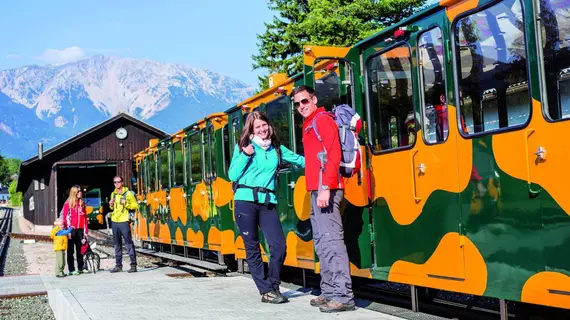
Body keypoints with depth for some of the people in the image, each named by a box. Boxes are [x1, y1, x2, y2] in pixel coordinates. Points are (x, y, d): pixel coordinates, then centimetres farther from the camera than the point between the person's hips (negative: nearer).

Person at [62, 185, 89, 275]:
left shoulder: (82, 203, 13)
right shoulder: (68, 204, -2)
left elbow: (85, 218, 13)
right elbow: (66, 217, -6)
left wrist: (85, 231, 9)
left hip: (80, 230, 5)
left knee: (80, 250, 11)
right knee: (71, 251, 2)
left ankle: (81, 268, 18)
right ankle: (71, 269, 5)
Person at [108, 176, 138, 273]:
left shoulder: (128, 193, -3)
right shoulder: (113, 194, 15)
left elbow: (135, 205, -5)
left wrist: (126, 204, -19)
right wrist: (111, 205, 5)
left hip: (124, 221, -6)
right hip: (114, 221, 6)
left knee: (129, 243, -8)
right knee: (117, 244, 10)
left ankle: (133, 265, -6)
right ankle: (118, 265, 16)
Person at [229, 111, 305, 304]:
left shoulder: (277, 149, 14)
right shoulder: (243, 147, 6)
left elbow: (299, 160, 13)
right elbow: (233, 176, 1)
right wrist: (245, 155, -9)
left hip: (267, 203, 2)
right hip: (245, 202, -2)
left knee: (279, 246, -7)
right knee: (252, 248, 1)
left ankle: (273, 287, 10)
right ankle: (266, 291, 10)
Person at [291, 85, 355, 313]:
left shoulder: (322, 120, -5)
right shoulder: (308, 126, 23)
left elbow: (334, 156, -16)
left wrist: (325, 188, -24)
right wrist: (316, 190, 15)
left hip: (325, 189, -10)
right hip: (316, 191, 10)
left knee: (332, 240, -14)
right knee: (322, 243, 11)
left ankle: (343, 296, -15)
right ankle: (329, 292, 17)